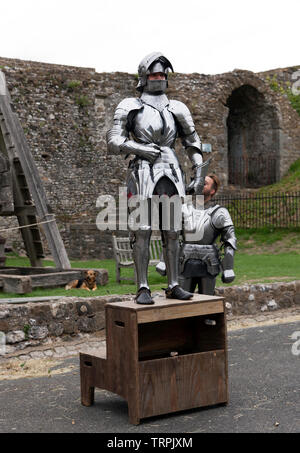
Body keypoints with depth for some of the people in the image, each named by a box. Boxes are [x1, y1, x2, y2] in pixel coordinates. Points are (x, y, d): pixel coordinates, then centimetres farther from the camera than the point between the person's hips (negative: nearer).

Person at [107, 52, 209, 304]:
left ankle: (173, 286, 12)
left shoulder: (177, 109, 13)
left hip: (171, 173, 3)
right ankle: (143, 289, -4)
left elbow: (193, 143, 19)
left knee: (172, 232, 4)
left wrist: (200, 171, 9)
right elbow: (113, 142, 1)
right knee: (142, 231, -7)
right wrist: (139, 148, -13)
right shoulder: (130, 107, 5)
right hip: (144, 172, -3)